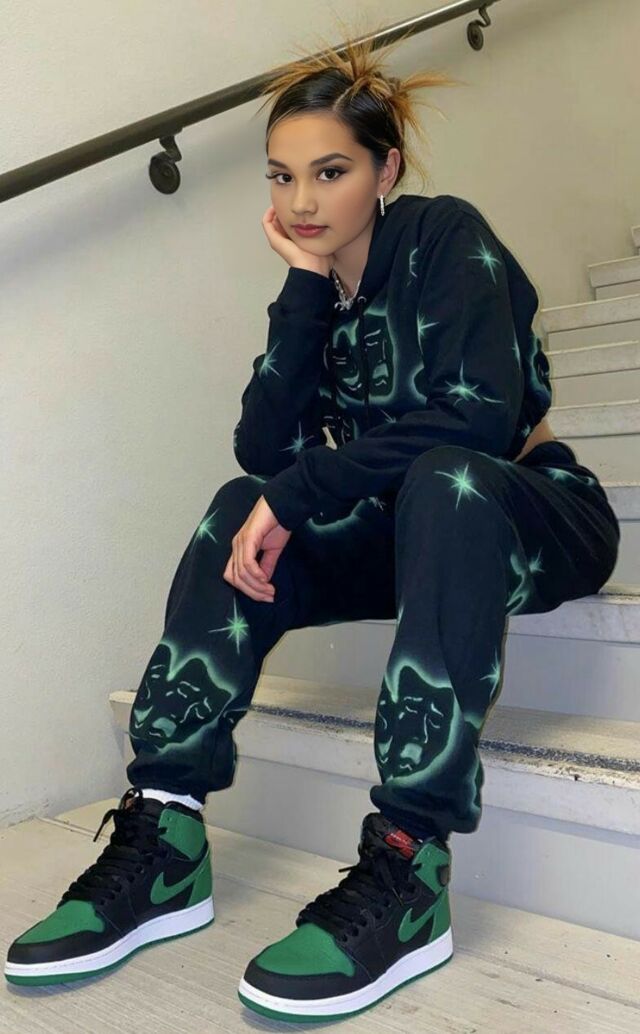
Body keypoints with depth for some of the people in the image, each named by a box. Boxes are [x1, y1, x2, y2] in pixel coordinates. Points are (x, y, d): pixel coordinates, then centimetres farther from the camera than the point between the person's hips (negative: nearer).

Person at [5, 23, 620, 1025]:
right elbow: (264, 450, -10)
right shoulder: (317, 288, 3)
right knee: (240, 516, -15)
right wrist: (307, 286, -16)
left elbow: (479, 419, -29)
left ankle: (409, 868, -38)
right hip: (411, 533, 6)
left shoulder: (447, 238, -13)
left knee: (443, 484, -37)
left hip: (532, 517, -5)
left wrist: (299, 494, -28)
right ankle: (163, 838, -21)